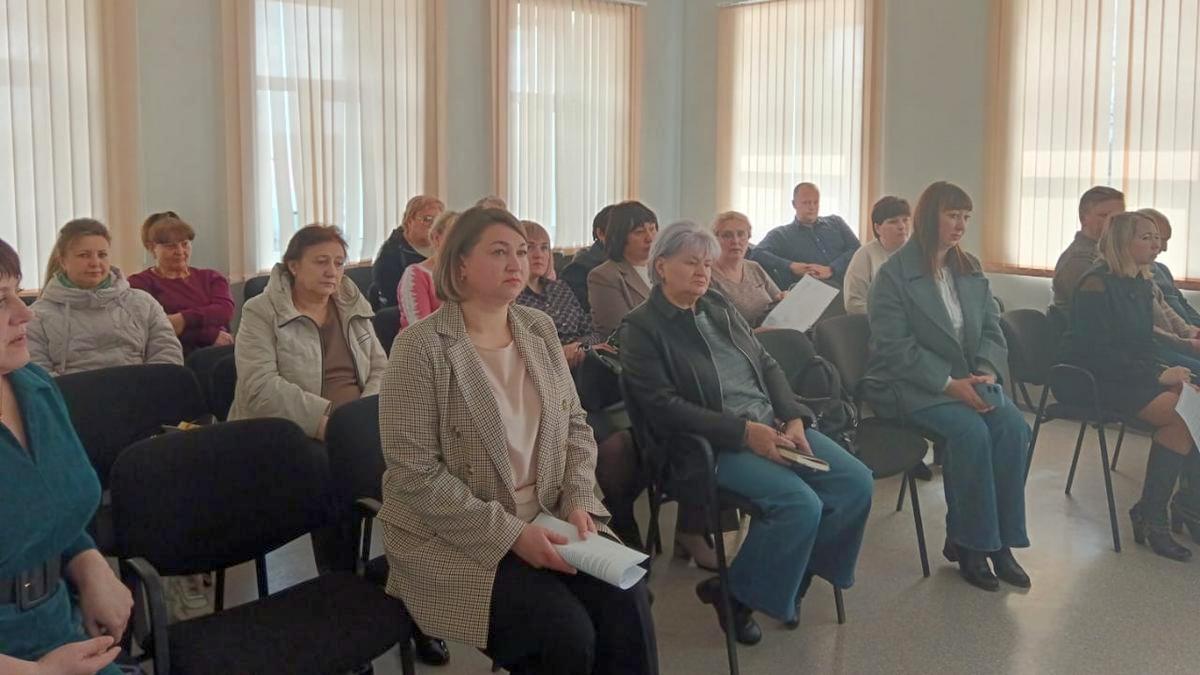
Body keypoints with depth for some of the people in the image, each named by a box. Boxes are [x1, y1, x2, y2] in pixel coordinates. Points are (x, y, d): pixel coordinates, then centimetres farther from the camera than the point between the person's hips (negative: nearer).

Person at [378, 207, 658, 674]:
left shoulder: (539, 329, 5)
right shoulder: (422, 346, -15)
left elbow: (574, 425, 12)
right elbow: (416, 472, -19)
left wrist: (578, 502, -6)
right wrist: (510, 534, -21)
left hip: (546, 518, 6)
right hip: (455, 537, -5)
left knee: (626, 602, -18)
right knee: (568, 633, -23)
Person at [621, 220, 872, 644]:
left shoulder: (719, 307, 16)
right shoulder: (641, 329, -4)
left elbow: (767, 366, 16)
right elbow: (664, 406, -14)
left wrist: (794, 419, -3)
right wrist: (745, 432, -20)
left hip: (773, 425, 7)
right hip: (714, 444, -7)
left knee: (856, 482, -11)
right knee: (801, 504, -27)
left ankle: (792, 576, 7)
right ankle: (737, 595, -4)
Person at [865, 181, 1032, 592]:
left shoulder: (970, 270, 14)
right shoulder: (894, 274, -6)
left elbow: (991, 328, 12)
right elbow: (895, 345, -14)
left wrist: (988, 373, -10)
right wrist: (948, 384, -20)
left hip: (969, 380, 6)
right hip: (912, 385, -6)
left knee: (1013, 426, -22)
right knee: (970, 431, -30)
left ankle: (1001, 541, -12)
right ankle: (968, 543, -15)